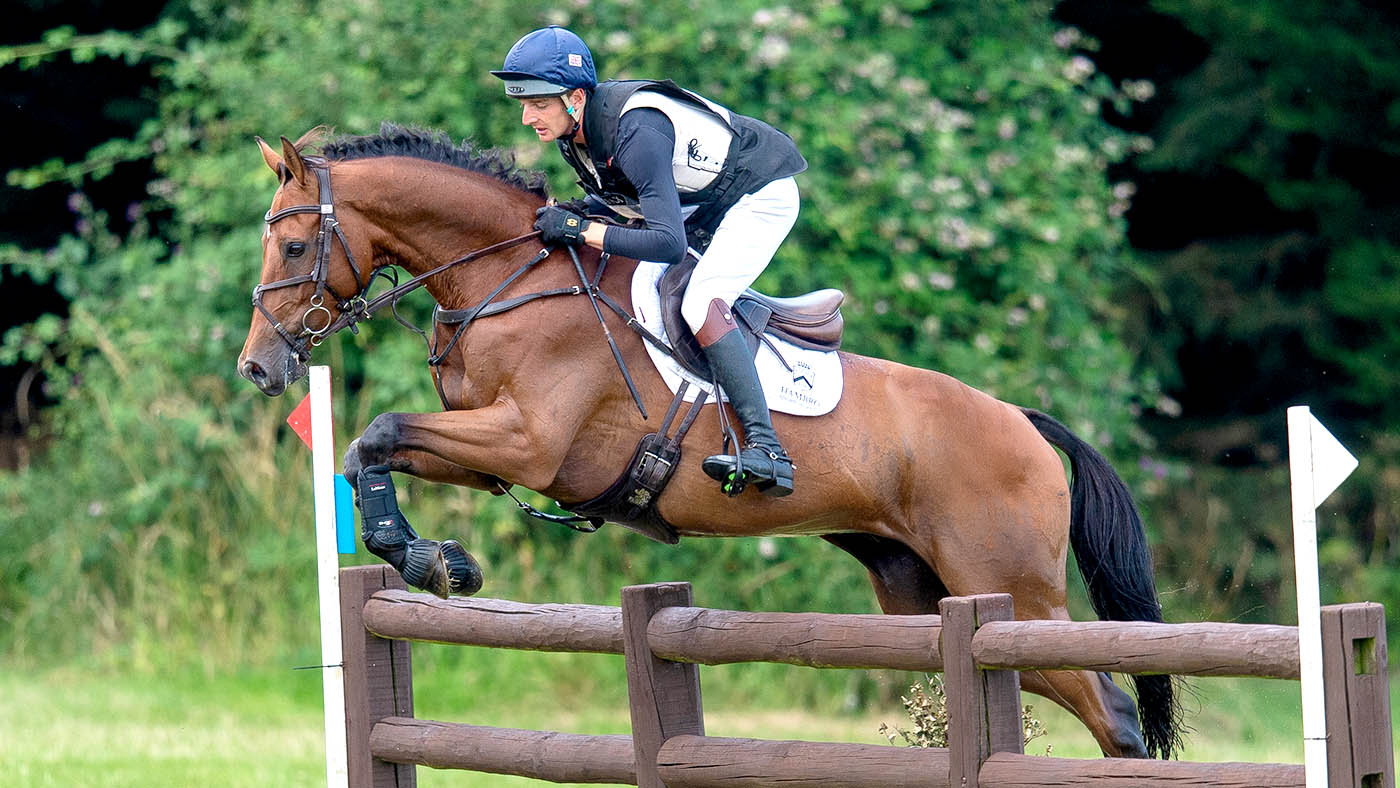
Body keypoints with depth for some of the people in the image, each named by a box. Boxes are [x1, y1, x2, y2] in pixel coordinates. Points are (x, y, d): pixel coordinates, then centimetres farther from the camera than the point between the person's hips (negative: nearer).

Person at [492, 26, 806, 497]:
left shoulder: (637, 134, -36)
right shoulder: (573, 128, -9)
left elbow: (670, 245, -40)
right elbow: (612, 198, 10)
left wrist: (579, 230, -38)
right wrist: (564, 217, -11)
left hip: (761, 198, -10)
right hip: (700, 200, 10)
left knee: (700, 305, -28)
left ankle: (766, 448, -33)